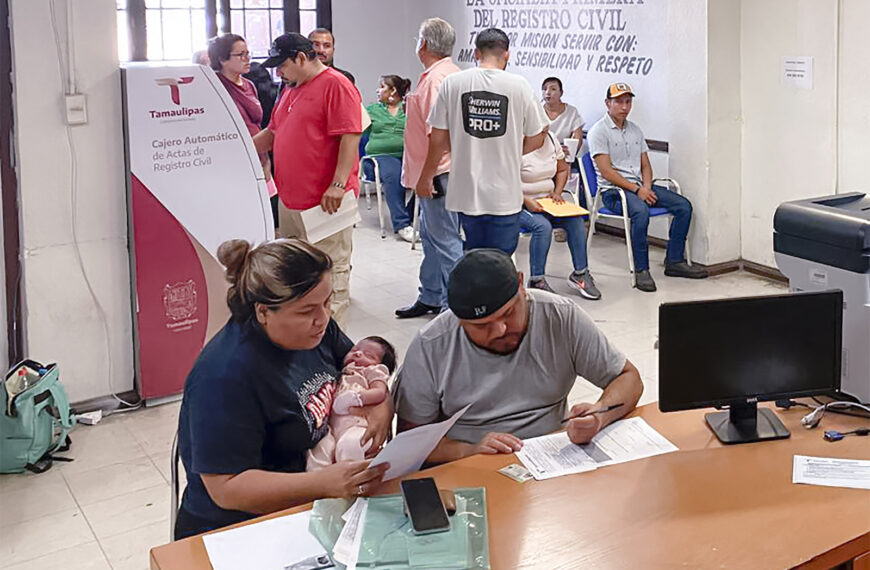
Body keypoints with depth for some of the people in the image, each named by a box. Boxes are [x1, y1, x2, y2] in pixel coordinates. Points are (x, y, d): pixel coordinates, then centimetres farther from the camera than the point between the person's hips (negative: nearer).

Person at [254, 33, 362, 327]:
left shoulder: (336, 85, -10)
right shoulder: (291, 90, 19)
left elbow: (350, 137, -18)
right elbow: (272, 133, 29)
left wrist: (338, 185, -24)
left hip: (325, 202, -10)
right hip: (289, 198, 10)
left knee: (330, 271, -5)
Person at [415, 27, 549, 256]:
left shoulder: (452, 83, -2)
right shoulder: (519, 86, -4)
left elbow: (438, 138, 2)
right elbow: (535, 139, 2)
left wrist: (426, 177, 15)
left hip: (466, 191, 2)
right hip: (505, 194, -2)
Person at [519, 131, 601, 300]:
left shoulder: (552, 140, 8)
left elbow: (562, 170, 20)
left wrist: (557, 192, 3)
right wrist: (526, 201, -25)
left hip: (545, 202, 6)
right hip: (520, 204, -6)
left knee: (576, 220, -15)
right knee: (543, 226, -33)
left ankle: (580, 273, -4)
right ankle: (536, 282, -24)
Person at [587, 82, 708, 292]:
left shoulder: (635, 130, 18)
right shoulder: (598, 131, -5)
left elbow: (645, 165, 17)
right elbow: (606, 171, -13)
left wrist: (647, 187, -5)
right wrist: (636, 190, -18)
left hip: (639, 186, 8)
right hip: (613, 190, -7)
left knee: (684, 206, -7)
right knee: (641, 210, -38)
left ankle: (674, 261, -2)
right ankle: (641, 270, -29)